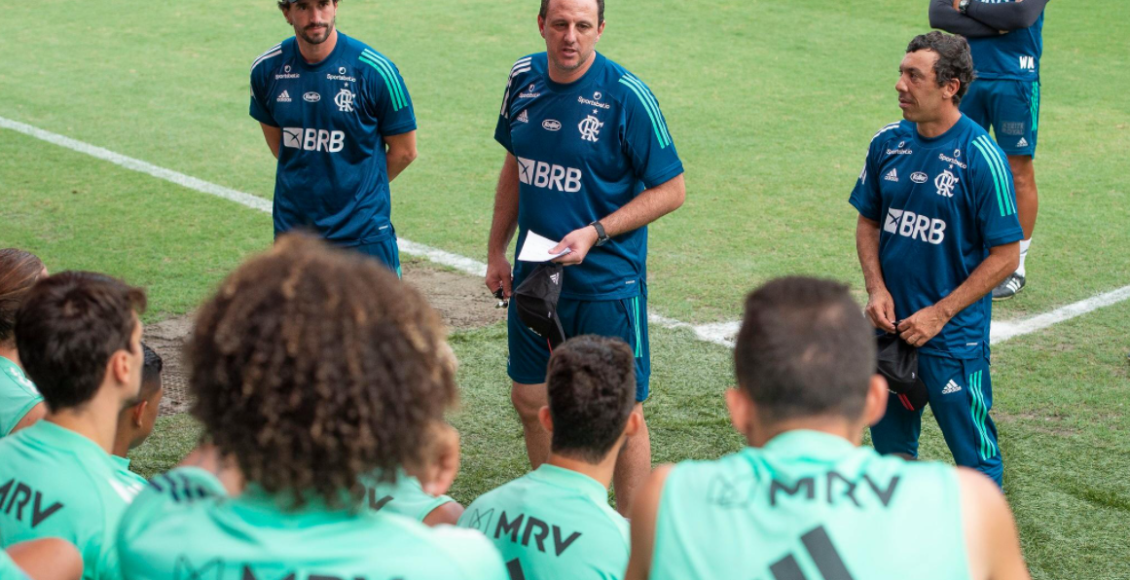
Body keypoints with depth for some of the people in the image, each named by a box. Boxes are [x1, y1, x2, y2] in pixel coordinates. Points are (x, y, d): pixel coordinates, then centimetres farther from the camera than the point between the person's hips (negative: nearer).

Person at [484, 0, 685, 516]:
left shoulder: (626, 95, -15)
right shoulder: (524, 78, 2)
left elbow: (671, 189, -11)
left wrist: (594, 233, -19)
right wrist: (497, 252, 16)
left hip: (606, 284, -6)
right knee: (530, 400, 14)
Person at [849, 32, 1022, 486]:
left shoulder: (981, 157, -14)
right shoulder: (888, 142, 1)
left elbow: (1005, 255, -11)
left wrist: (939, 314, -15)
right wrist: (877, 289, -3)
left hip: (954, 338, -5)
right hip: (890, 329, 5)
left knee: (975, 457, 3)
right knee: (889, 444, 19)